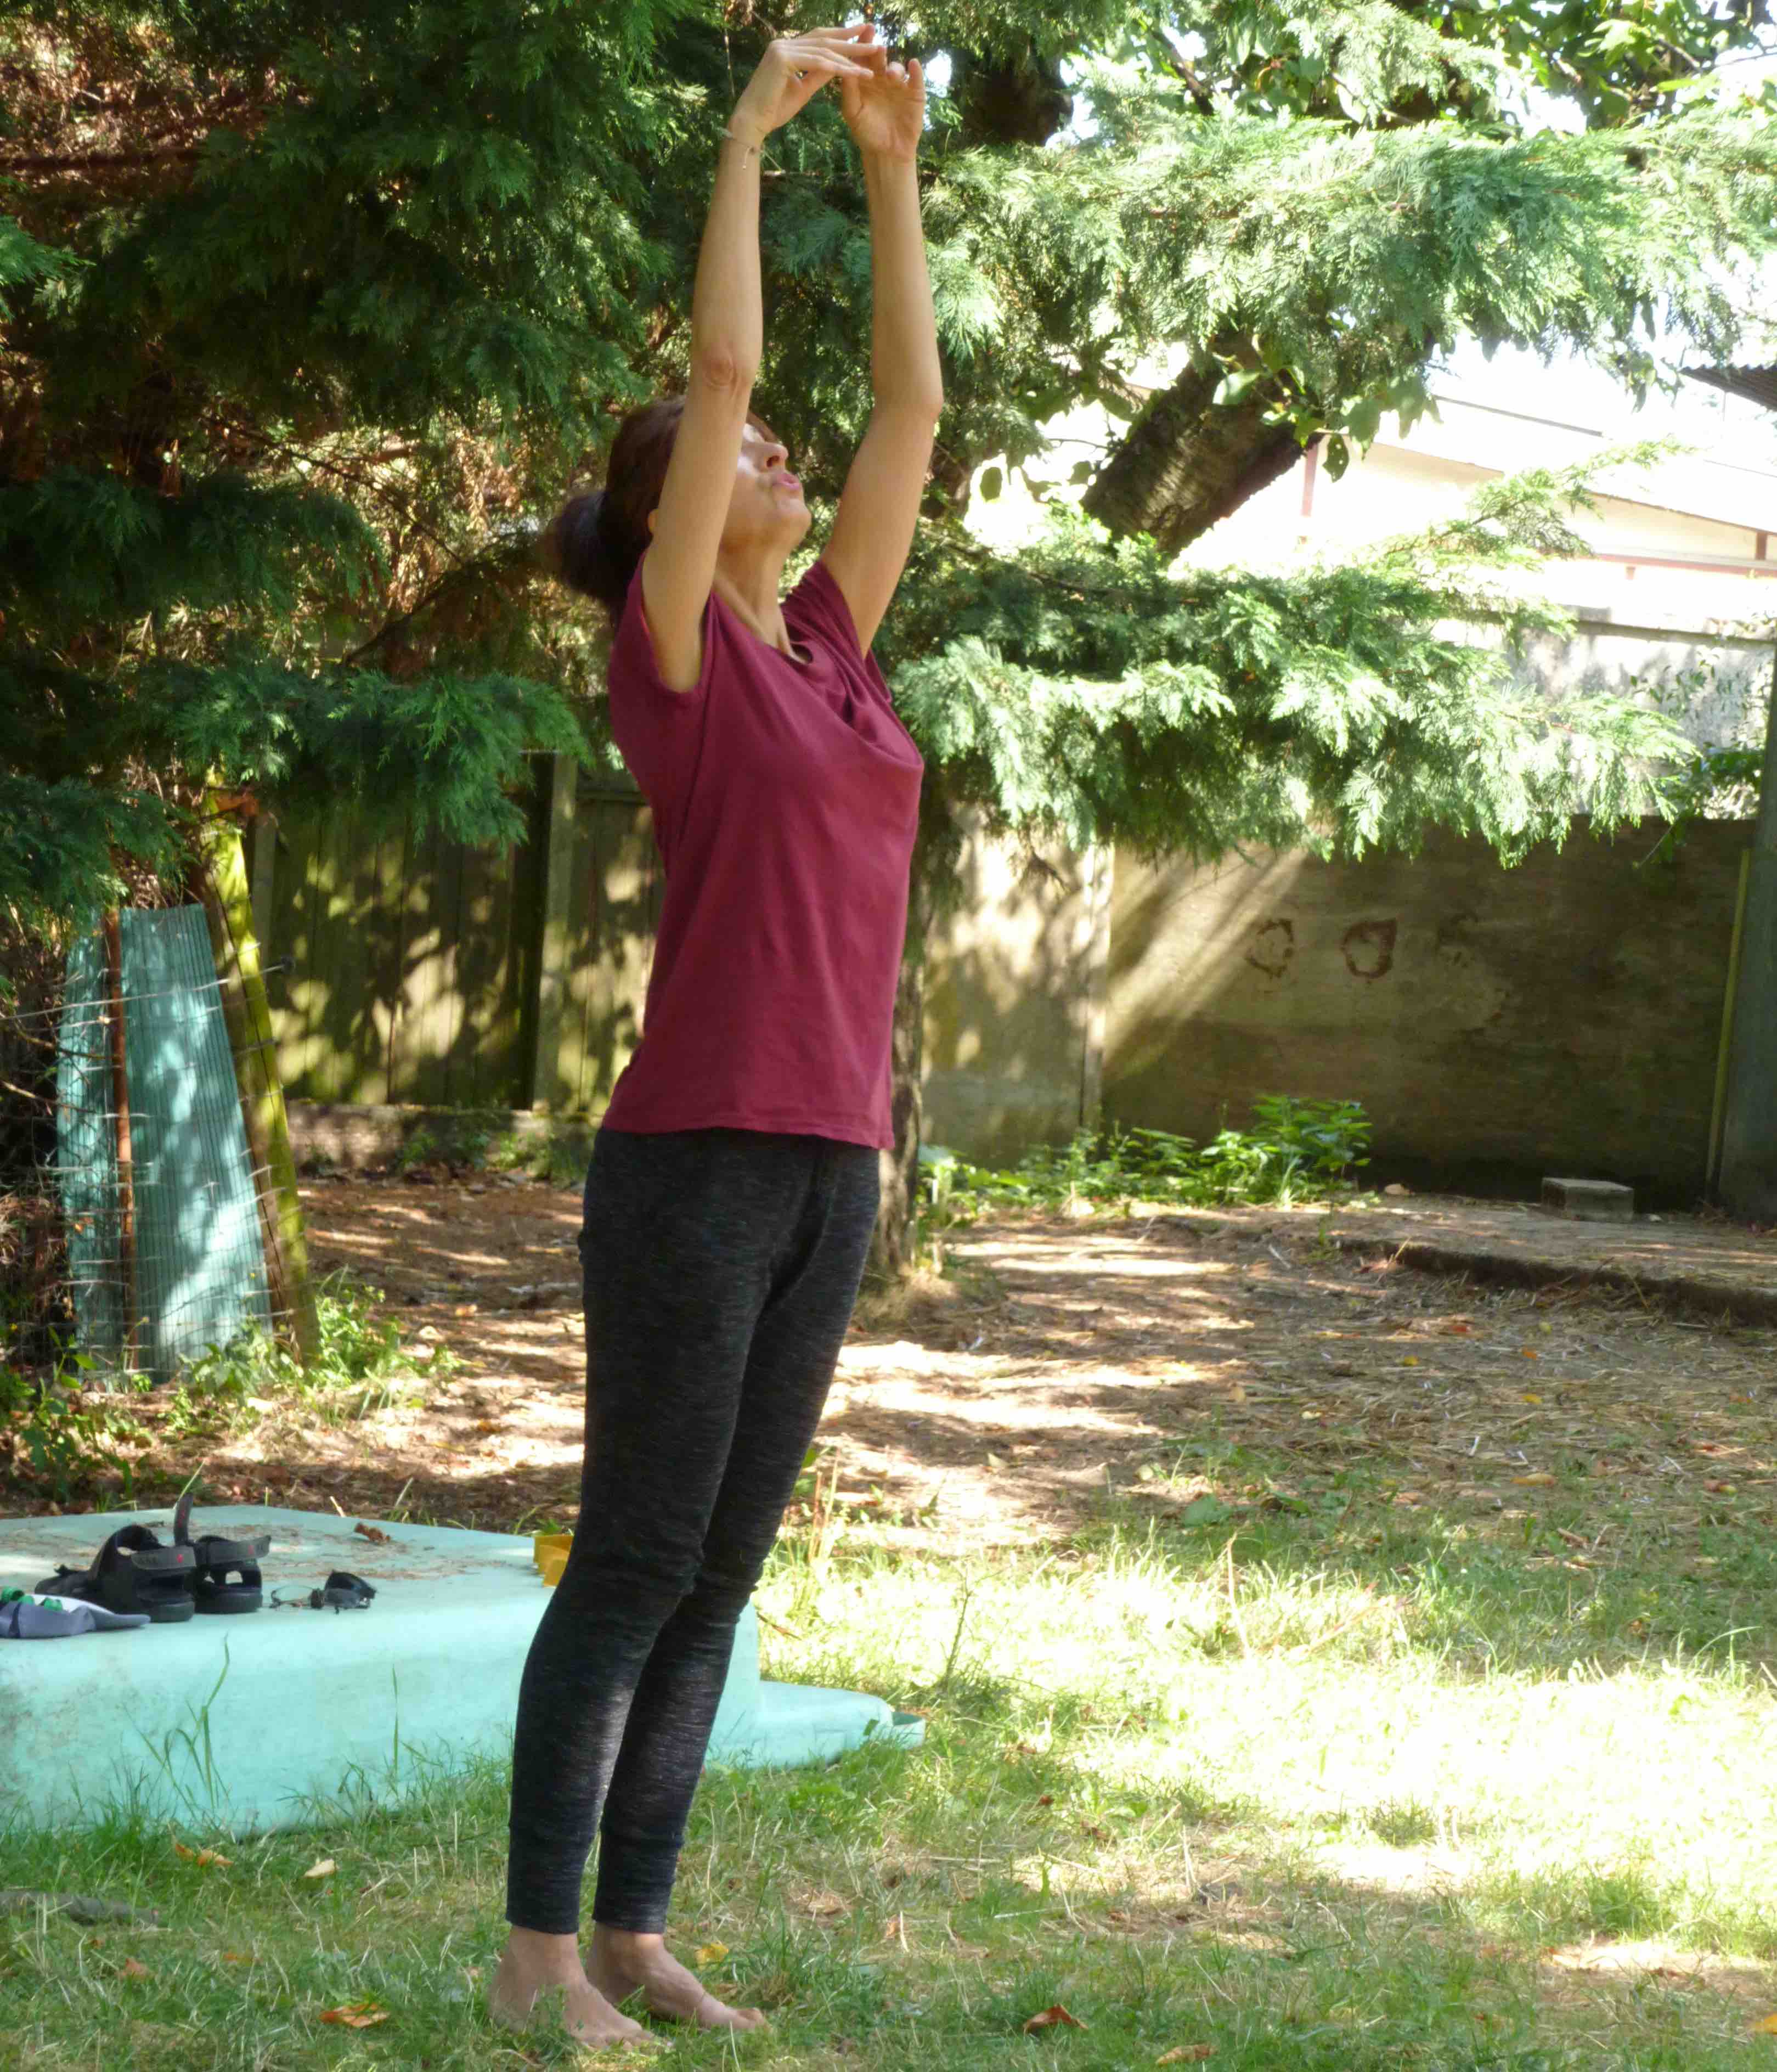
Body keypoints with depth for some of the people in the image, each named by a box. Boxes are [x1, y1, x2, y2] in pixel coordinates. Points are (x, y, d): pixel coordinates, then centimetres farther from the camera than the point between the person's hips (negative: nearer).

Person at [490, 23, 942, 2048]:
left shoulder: (827, 644, 15)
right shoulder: (671, 647, -3)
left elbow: (913, 407, 17)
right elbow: (717, 367, -11)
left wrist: (897, 168, 15)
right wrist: (749, 132, -8)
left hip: (828, 1163, 7)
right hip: (696, 1156, -7)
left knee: (719, 1574, 11)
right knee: (635, 1567, -2)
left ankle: (632, 1932, 19)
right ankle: (537, 1947, 8)